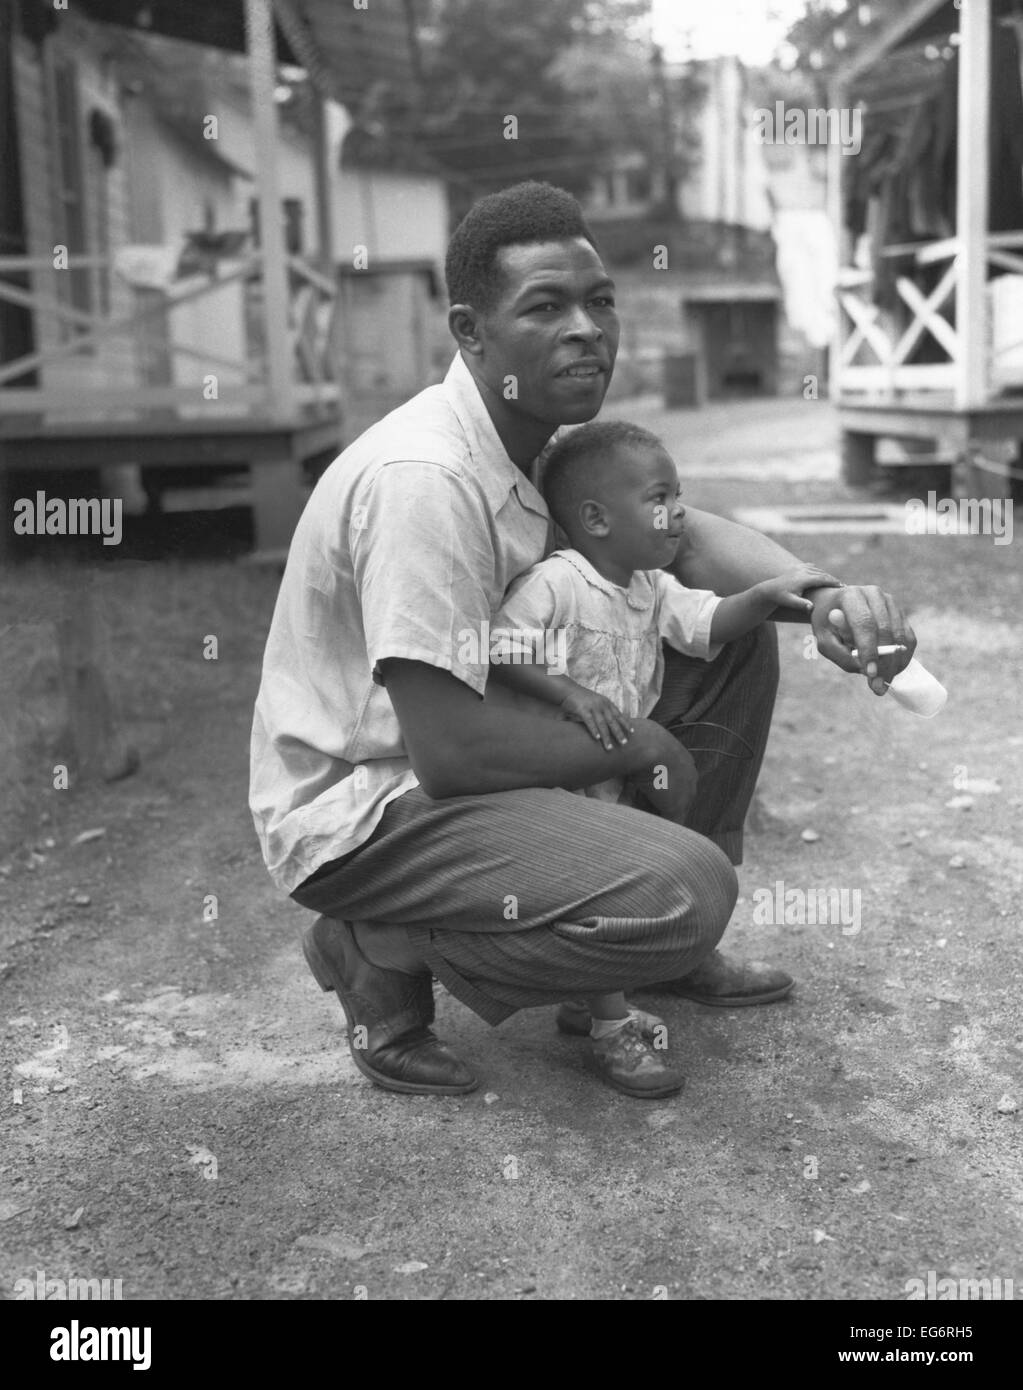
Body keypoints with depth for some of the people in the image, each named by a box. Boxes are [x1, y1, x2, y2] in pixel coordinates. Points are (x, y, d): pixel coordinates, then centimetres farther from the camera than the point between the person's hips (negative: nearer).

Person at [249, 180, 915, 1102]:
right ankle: (381, 953, -6)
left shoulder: (546, 438, 2)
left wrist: (825, 595, -13)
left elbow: (685, 534, 8)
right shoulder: (426, 477, -27)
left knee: (733, 629, 6)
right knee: (685, 892, -29)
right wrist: (637, 748, -13)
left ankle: (677, 952, 16)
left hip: (454, 752, 9)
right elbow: (450, 749, -29)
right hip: (358, 813, -9)